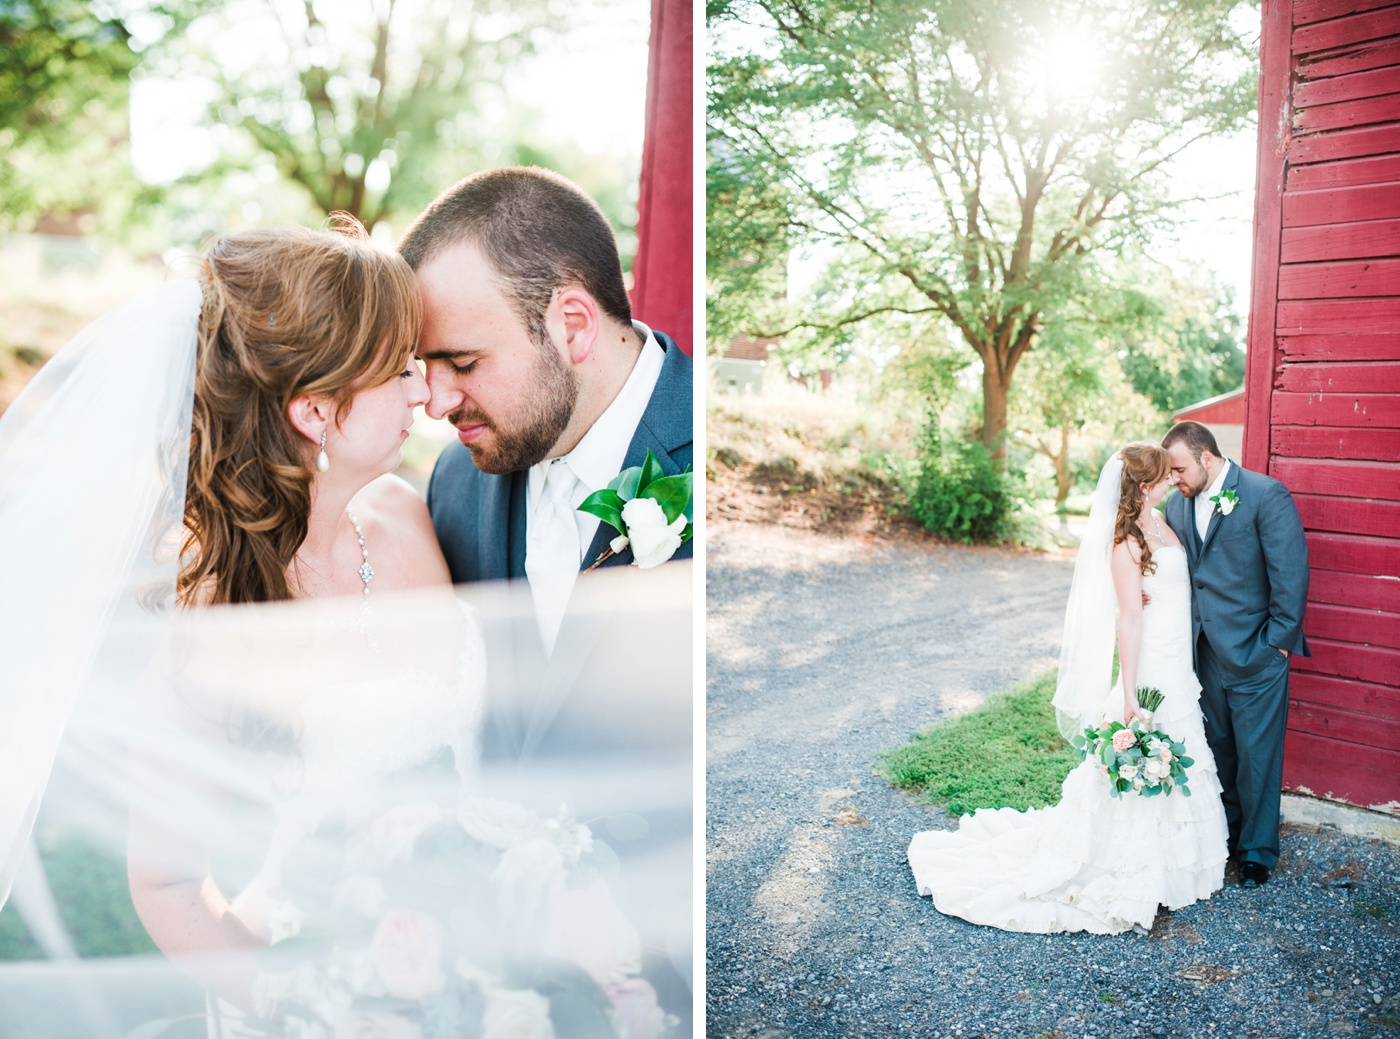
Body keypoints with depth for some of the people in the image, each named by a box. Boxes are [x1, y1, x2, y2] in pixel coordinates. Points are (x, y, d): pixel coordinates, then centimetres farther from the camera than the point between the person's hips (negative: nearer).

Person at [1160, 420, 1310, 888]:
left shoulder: (1266, 495, -13)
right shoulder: (1178, 503, 6)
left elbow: (1291, 571, -14)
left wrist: (1278, 639, -13)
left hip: (1255, 655, -5)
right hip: (1204, 652, 6)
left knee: (1256, 756, 5)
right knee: (1216, 750, 16)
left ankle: (1256, 851, 21)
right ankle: (1223, 835, 33)